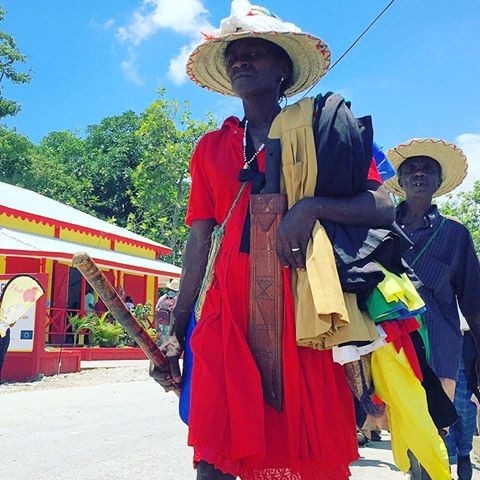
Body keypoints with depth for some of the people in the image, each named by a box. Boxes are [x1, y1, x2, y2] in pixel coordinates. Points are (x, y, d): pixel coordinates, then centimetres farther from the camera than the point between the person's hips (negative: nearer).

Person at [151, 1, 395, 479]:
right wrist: (176, 332, 10)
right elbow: (198, 242, 14)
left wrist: (310, 206, -19)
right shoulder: (211, 147, 16)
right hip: (229, 311, 3)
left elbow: (383, 209, -2)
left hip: (303, 309, -2)